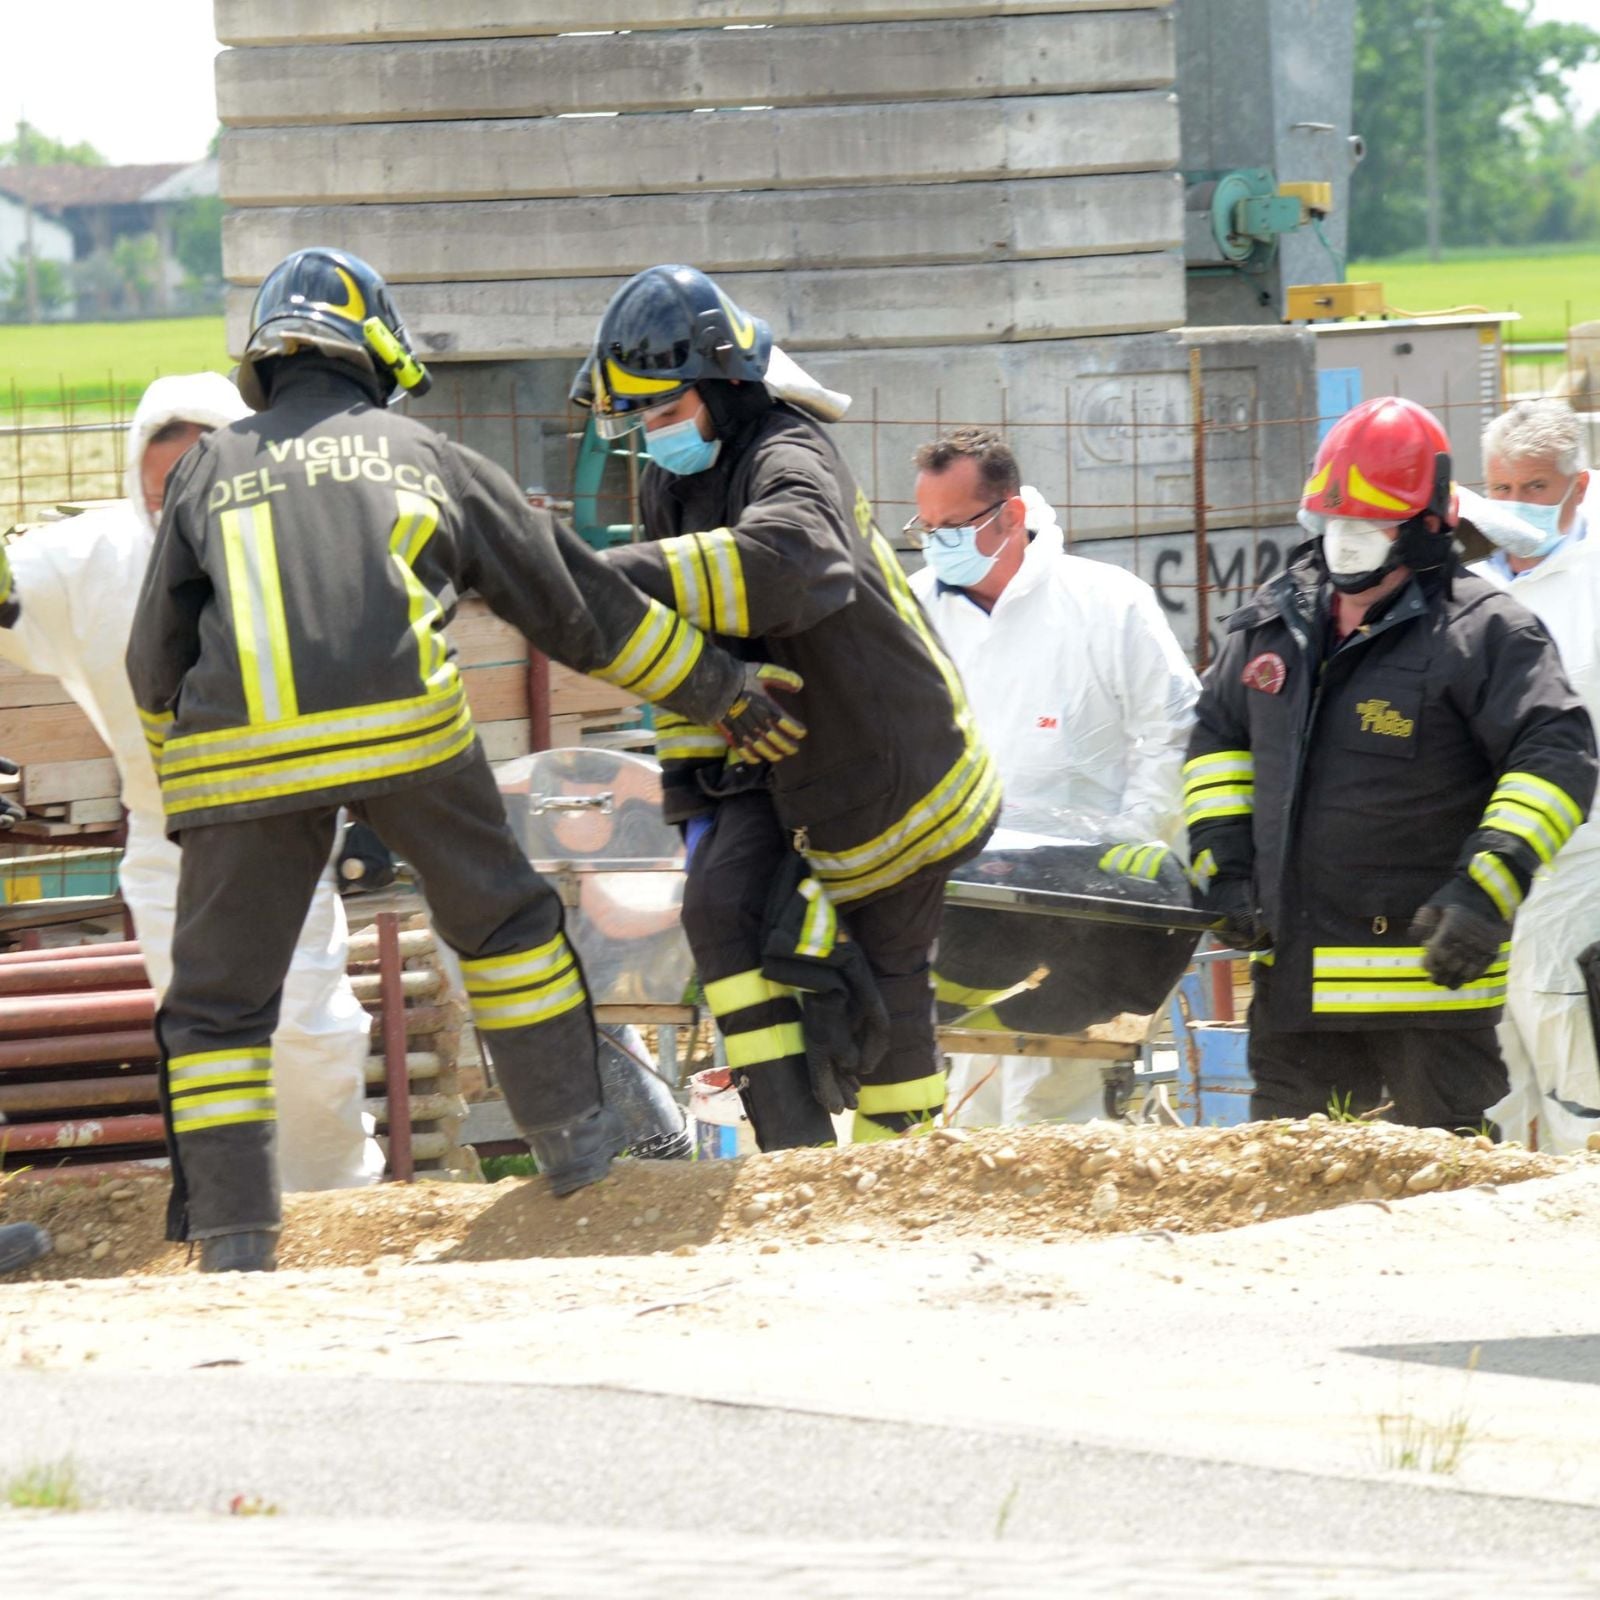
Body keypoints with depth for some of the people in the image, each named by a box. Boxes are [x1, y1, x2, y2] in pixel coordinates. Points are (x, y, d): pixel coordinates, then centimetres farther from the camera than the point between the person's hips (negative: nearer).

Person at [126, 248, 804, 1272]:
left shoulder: (211, 469, 23)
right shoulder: (423, 456, 23)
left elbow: (157, 659, 20)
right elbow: (575, 599, 28)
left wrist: (183, 777, 36)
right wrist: (721, 690, 36)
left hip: (238, 738, 0)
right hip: (402, 723, 0)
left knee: (219, 1002, 8)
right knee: (501, 917, 23)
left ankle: (233, 1243, -1)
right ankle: (574, 1140, 25)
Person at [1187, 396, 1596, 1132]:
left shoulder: (1479, 633, -10)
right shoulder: (1272, 623, 11)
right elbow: (1217, 734, 24)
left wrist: (1488, 892, -25)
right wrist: (1223, 867, 12)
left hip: (1434, 973, -6)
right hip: (1295, 977, 7)